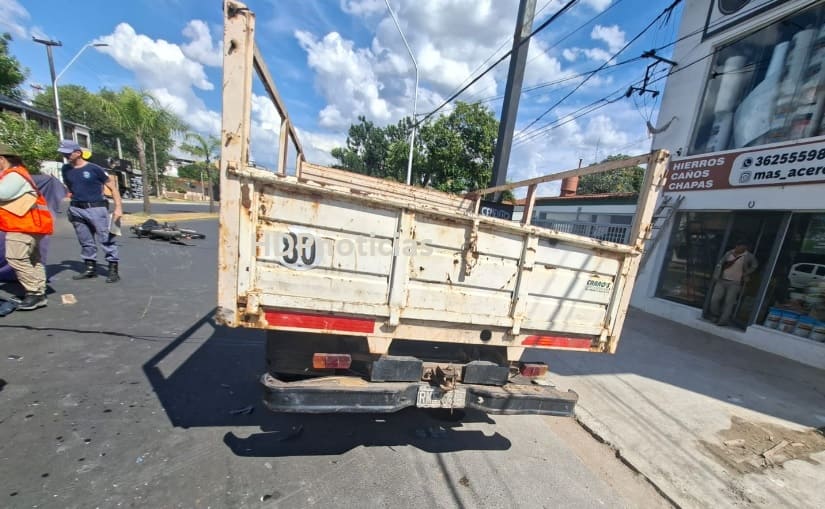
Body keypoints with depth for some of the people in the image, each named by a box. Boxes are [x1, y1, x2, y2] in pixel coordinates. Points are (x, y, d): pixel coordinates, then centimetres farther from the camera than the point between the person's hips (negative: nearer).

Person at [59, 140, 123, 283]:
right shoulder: (66, 169, 10)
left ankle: (113, 270, -2)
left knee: (106, 239, -5)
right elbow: (69, 187, 23)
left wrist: (118, 207, -15)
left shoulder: (94, 169, -6)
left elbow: (112, 186, -7)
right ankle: (90, 268, 21)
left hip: (97, 208, -6)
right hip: (77, 210, 6)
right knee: (85, 242, 12)